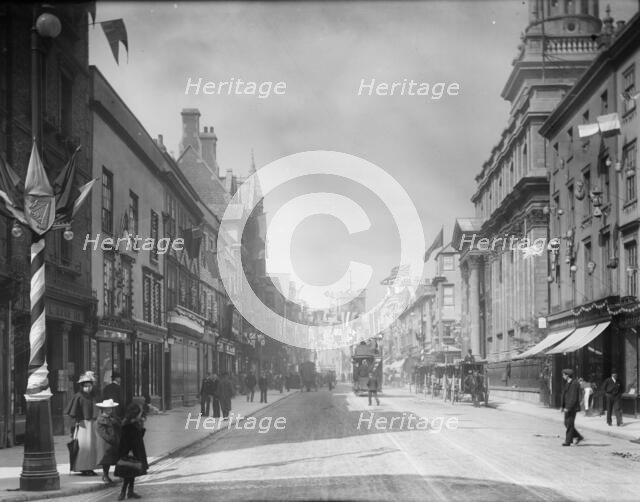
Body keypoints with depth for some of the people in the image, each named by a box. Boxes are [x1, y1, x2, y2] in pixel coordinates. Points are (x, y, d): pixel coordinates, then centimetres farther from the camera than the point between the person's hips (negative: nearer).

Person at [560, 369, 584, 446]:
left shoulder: (574, 384, -17)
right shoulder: (567, 383, 13)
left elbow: (574, 398, -21)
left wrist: (568, 408, -22)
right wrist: (563, 406, 15)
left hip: (572, 407, -10)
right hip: (568, 407, 10)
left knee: (569, 424, -5)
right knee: (566, 423, 11)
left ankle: (568, 441, 0)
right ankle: (579, 437, 18)